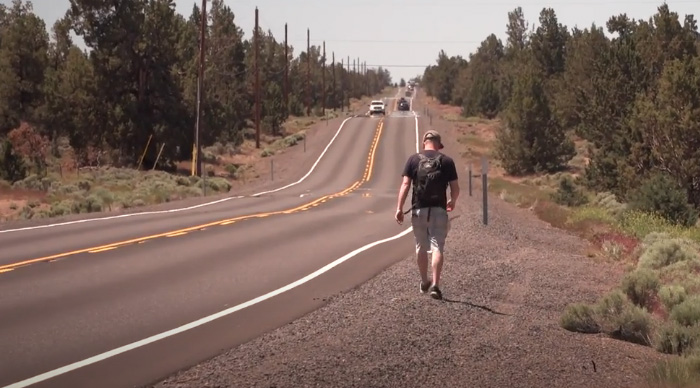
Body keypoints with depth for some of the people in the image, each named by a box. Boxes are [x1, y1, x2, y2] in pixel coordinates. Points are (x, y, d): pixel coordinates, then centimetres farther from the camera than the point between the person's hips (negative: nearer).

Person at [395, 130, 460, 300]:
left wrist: (399, 208, -6)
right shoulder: (446, 161, 1)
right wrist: (452, 202, 22)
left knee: (421, 247, 16)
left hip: (419, 209, 1)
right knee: (437, 248, -2)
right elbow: (455, 188, 2)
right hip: (438, 209, -1)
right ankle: (435, 285, -13)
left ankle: (424, 282, 29)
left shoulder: (413, 159, 2)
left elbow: (405, 185, -6)